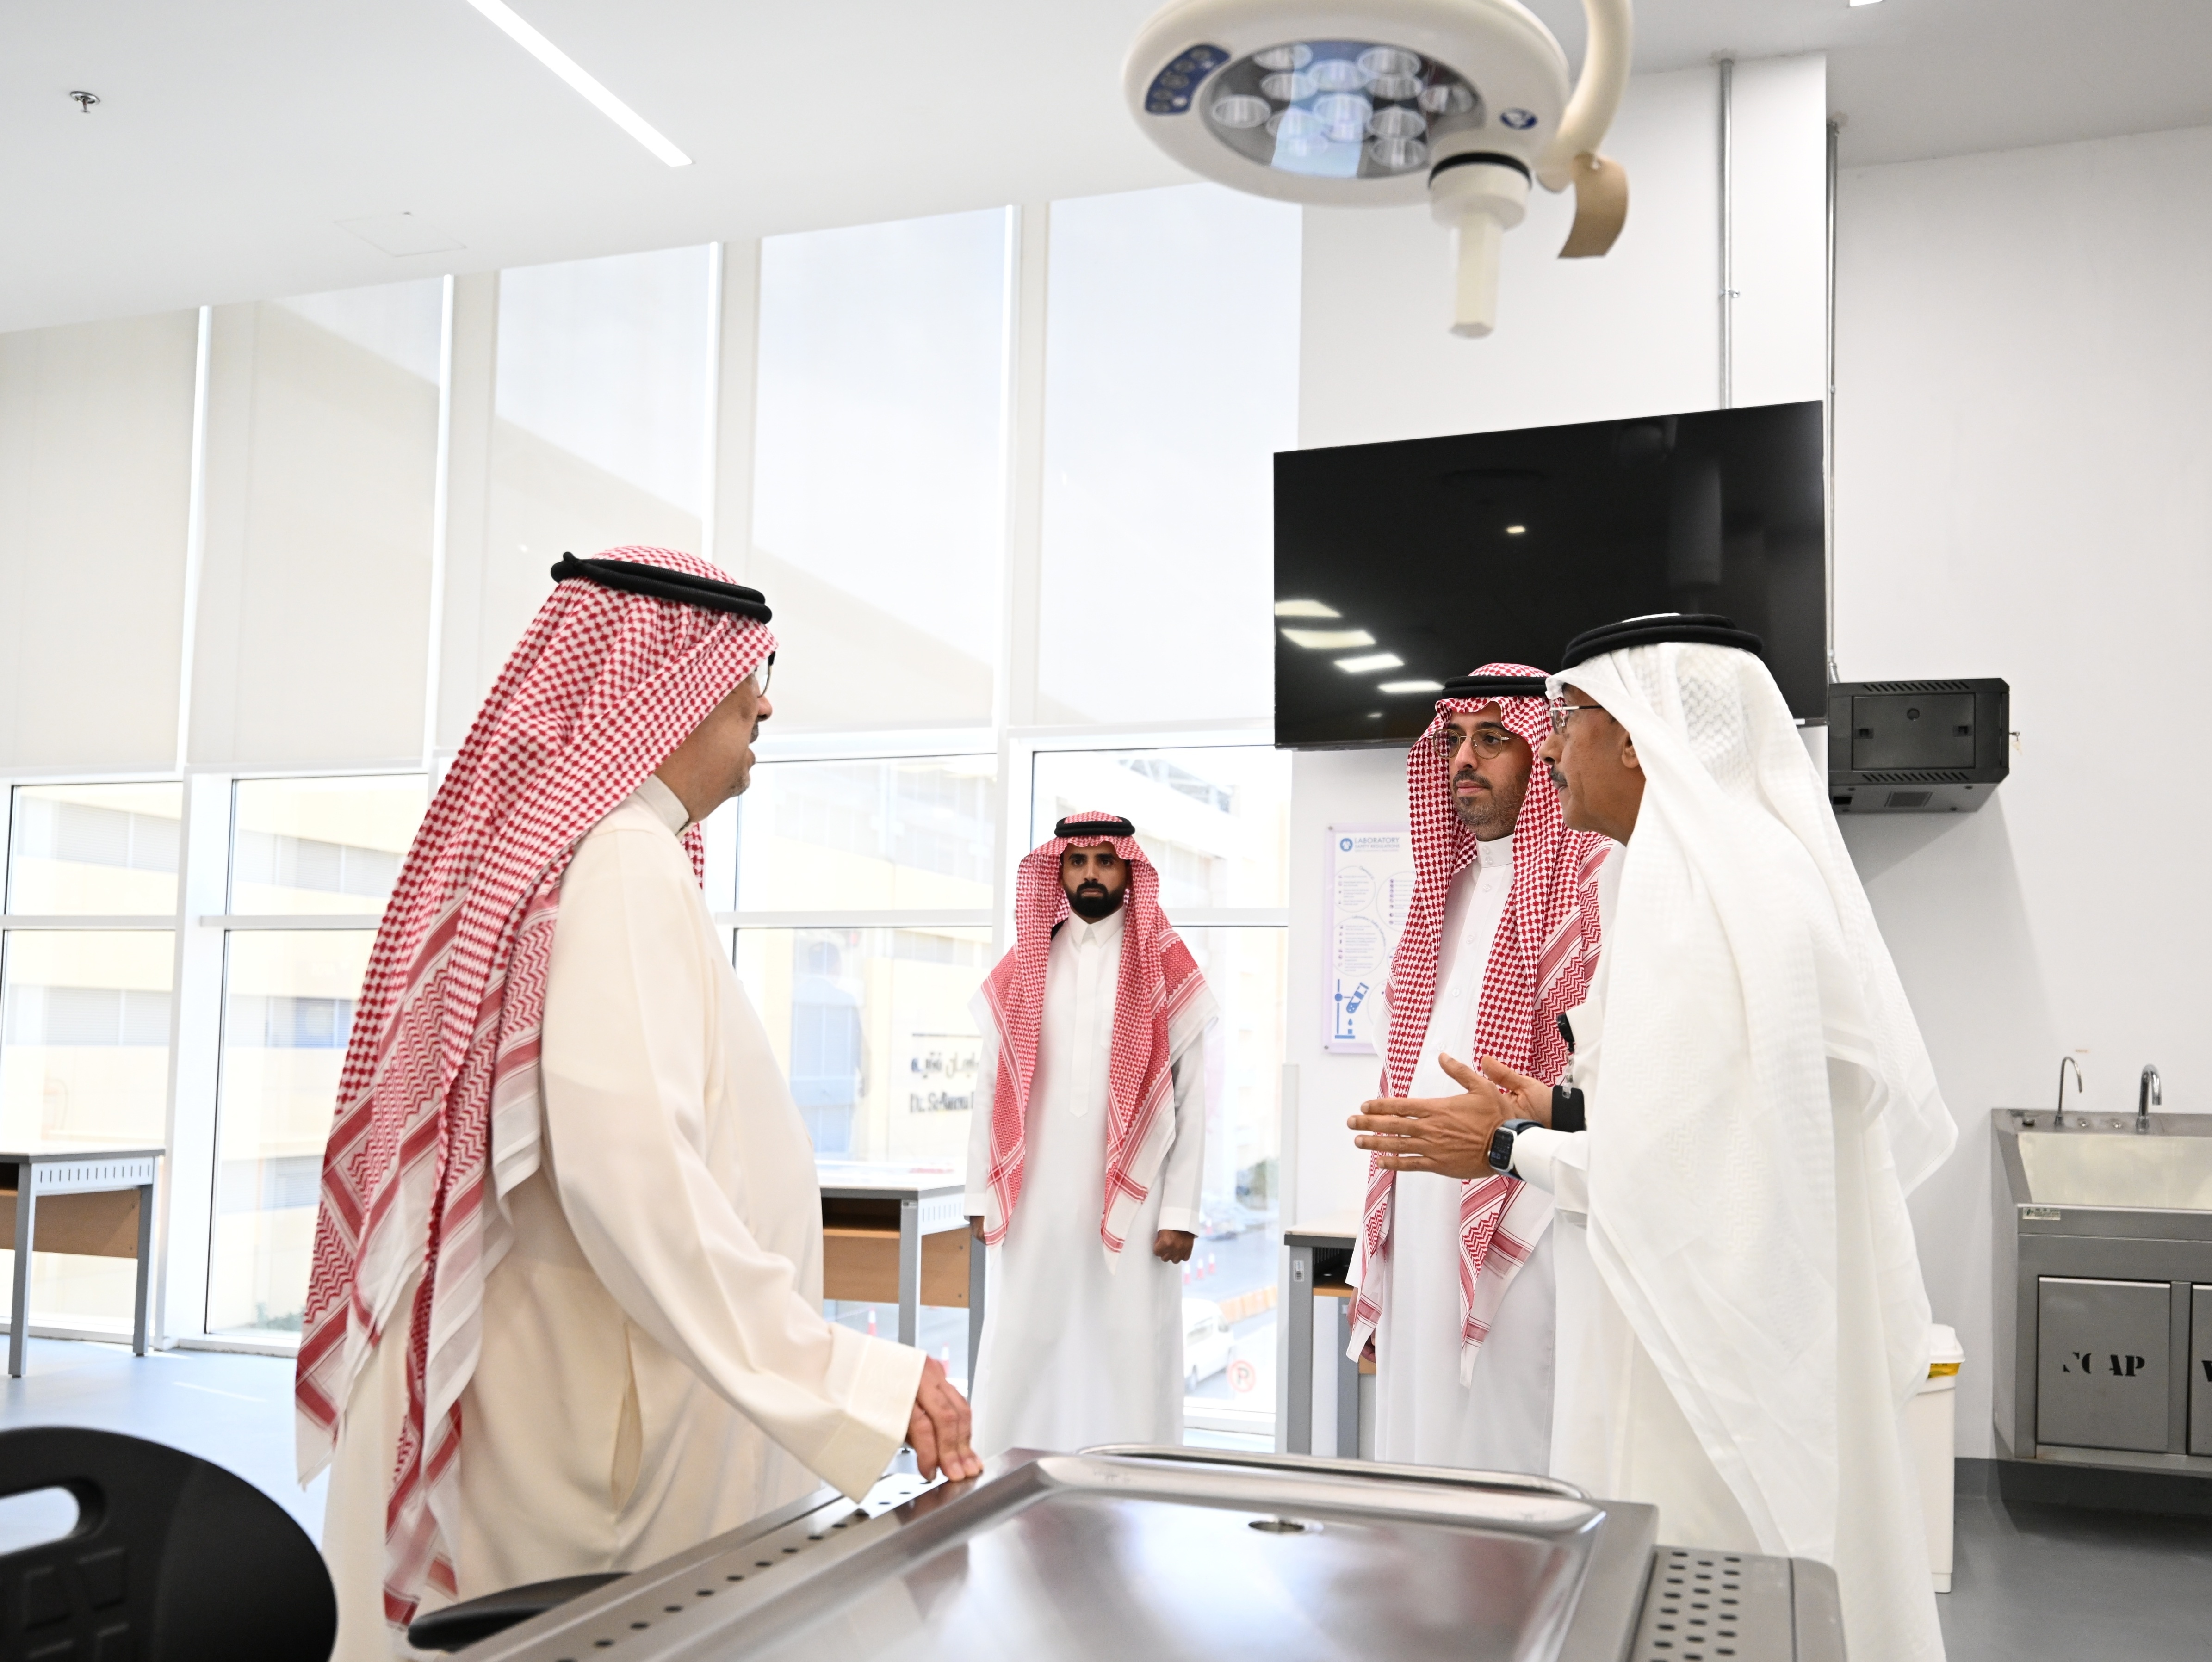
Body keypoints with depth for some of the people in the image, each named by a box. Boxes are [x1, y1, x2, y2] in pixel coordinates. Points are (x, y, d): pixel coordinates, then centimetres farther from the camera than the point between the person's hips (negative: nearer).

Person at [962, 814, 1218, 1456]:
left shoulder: (1167, 970, 3)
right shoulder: (1022, 971, 11)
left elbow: (1191, 1098, 0)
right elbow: (991, 1091, 11)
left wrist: (1180, 1213, -5)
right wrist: (981, 1198, 5)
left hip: (1131, 1207, -2)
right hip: (1033, 1207, 2)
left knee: (1129, 1357, -1)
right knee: (1022, 1355, 2)